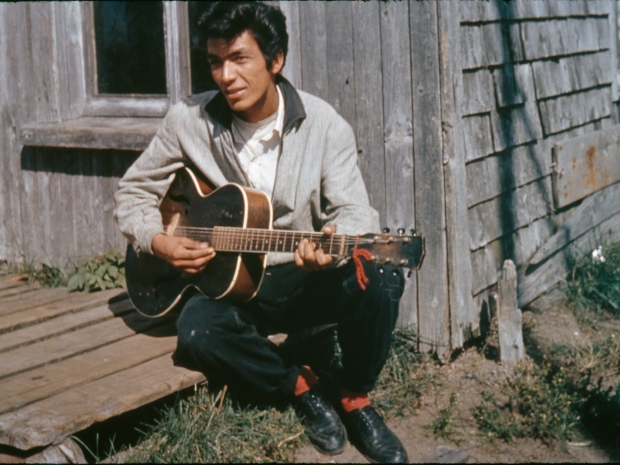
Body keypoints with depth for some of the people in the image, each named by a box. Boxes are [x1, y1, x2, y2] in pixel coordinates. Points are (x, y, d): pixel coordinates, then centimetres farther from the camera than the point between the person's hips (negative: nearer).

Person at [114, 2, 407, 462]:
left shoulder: (323, 125, -9)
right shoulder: (190, 121, -6)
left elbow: (357, 212, -13)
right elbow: (134, 192, 5)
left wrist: (332, 243, -37)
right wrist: (159, 242, -15)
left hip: (308, 278, 0)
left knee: (380, 279, -30)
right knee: (197, 330, -33)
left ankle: (356, 399, -2)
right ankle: (302, 386, -3)